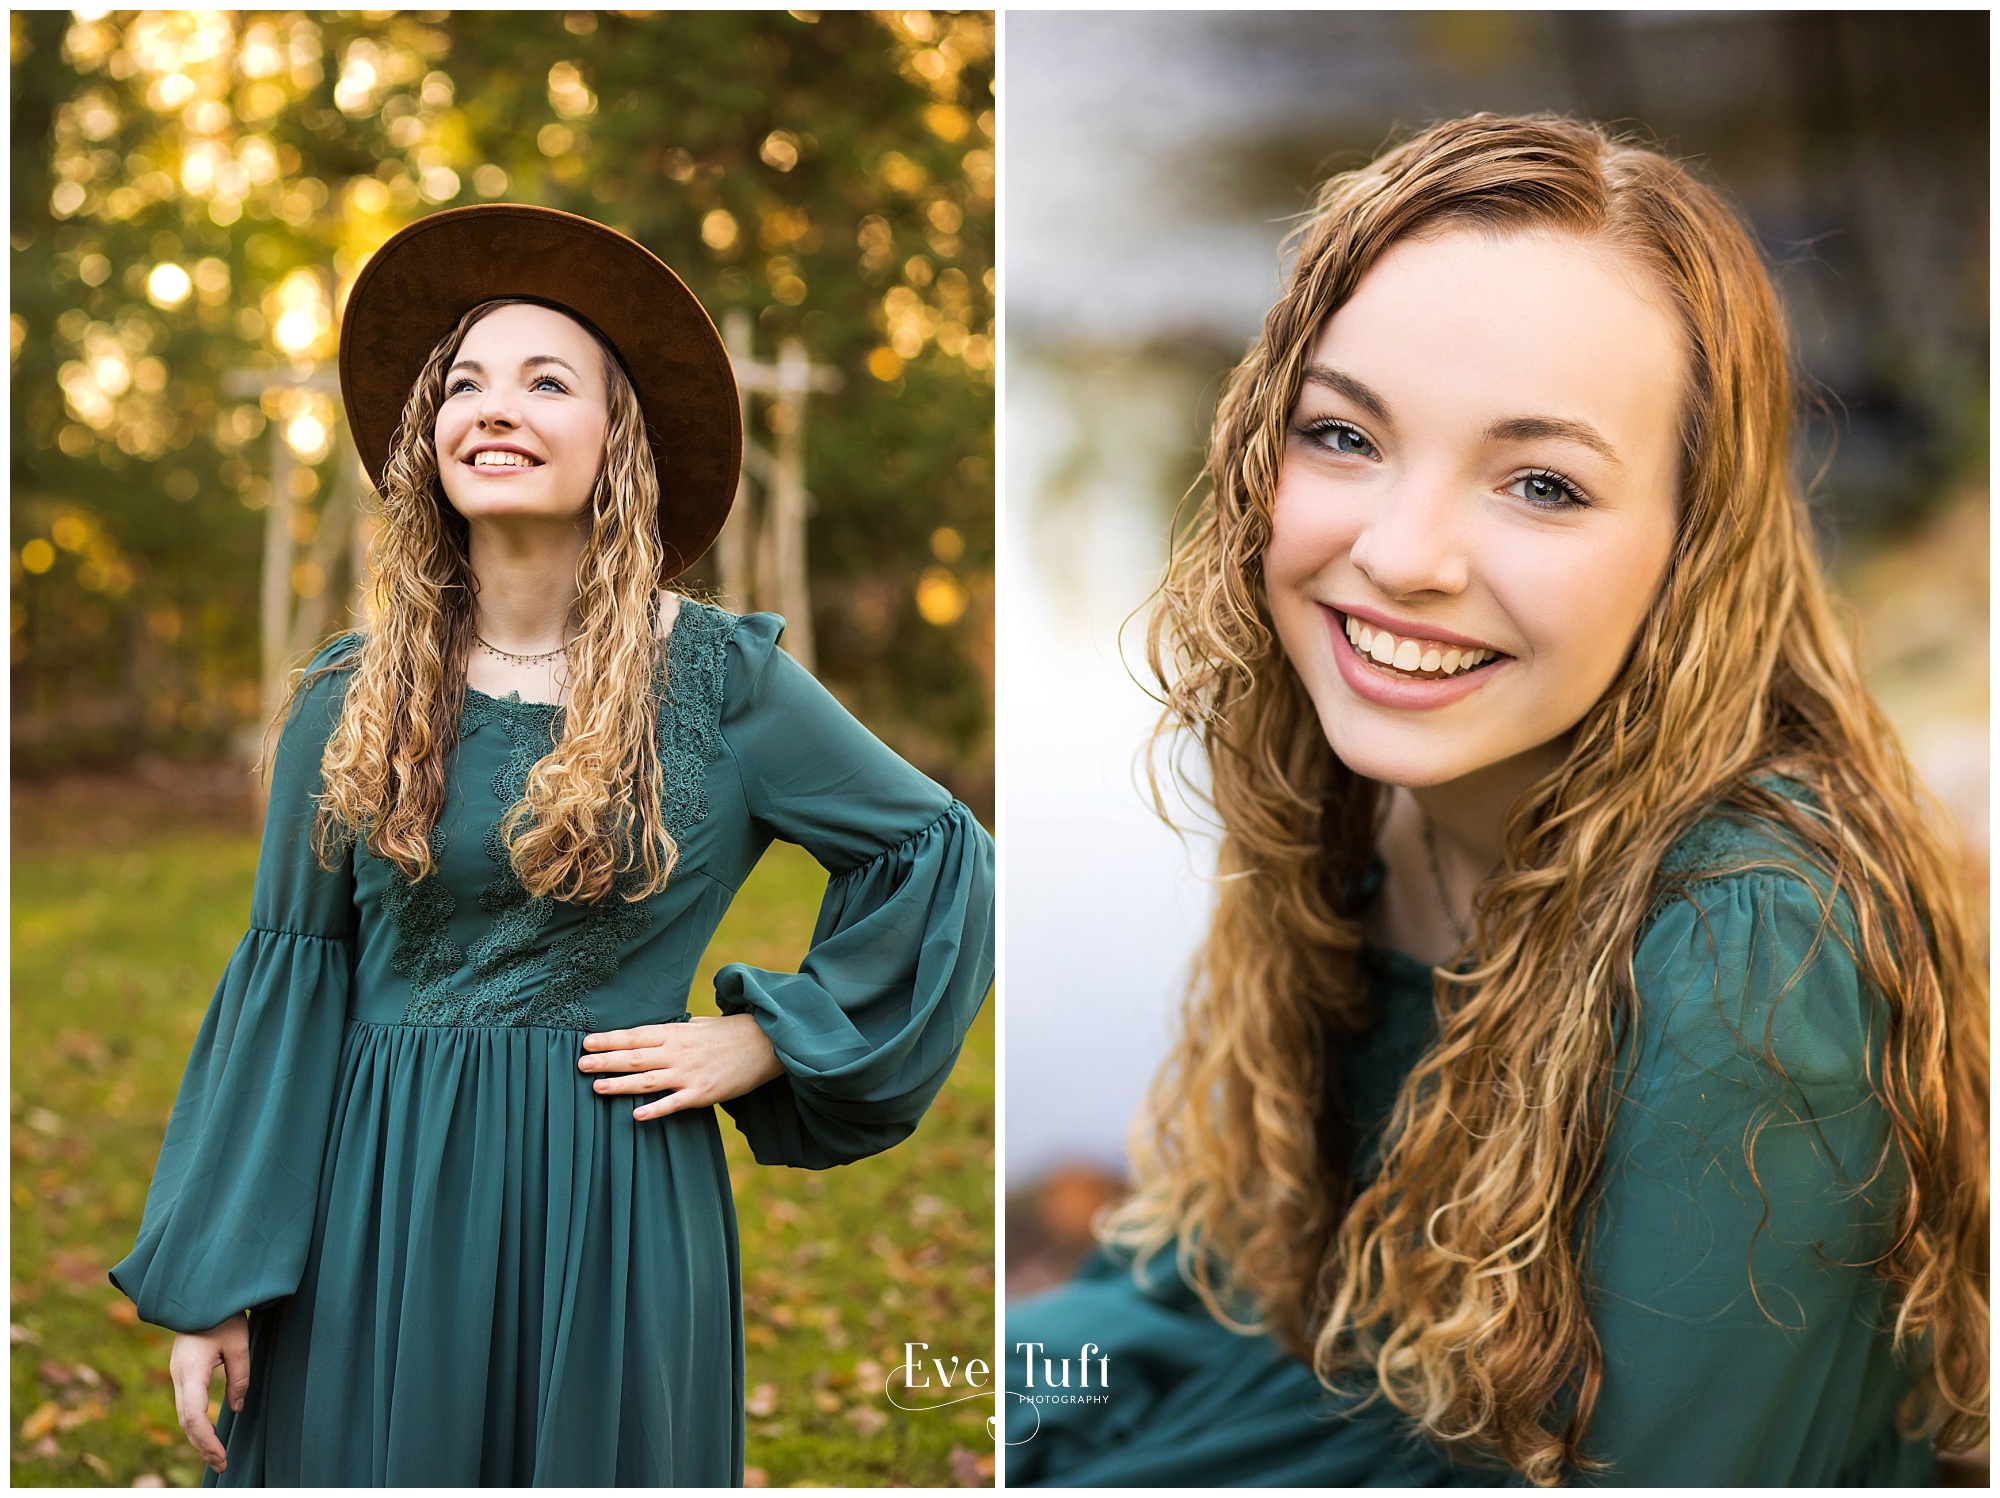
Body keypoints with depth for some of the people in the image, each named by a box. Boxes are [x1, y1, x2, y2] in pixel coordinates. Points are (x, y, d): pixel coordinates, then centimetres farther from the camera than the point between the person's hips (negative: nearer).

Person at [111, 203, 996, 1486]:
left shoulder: (715, 676, -4)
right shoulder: (352, 698, 3)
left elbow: (941, 852, 4)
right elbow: (287, 982, 4)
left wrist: (763, 1041, -3)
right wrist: (211, 1288, 0)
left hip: (610, 1216, -1)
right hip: (373, 1216, 2)